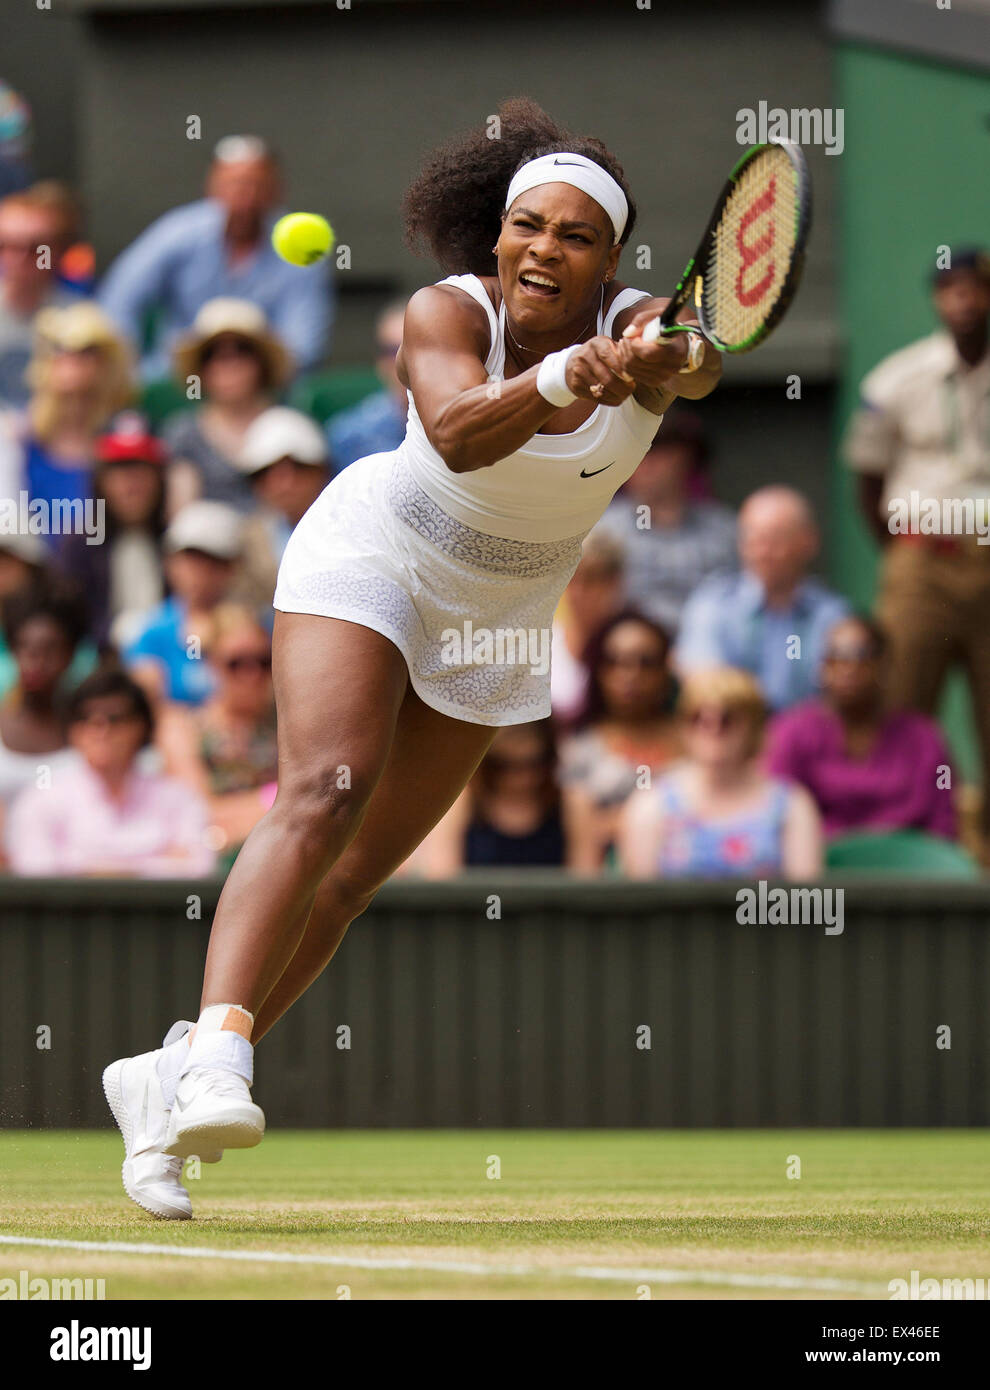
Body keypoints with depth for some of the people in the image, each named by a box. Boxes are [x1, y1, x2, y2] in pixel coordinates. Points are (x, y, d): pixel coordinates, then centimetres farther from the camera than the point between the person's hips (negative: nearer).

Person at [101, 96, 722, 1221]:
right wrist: (562, 377, -61)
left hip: (498, 625, 4)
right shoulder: (448, 315, -23)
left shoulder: (641, 329, -19)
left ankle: (165, 1083, 14)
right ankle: (216, 1054, -41)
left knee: (354, 875, 4)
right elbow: (458, 433, -43)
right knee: (323, 794, -27)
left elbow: (699, 365, -42)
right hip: (373, 554, -4)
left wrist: (663, 363, -66)